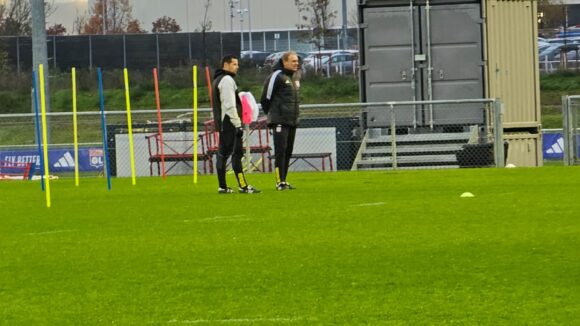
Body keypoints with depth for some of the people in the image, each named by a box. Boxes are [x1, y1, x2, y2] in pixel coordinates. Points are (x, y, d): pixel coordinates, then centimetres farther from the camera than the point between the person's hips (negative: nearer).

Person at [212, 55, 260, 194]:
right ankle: (243, 186, -14)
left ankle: (222, 186, 11)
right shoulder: (227, 80, -11)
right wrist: (238, 124, -19)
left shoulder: (217, 80, 21)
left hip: (222, 124, 10)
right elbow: (230, 105, -19)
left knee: (223, 154, 9)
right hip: (230, 123, -10)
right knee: (237, 153, -11)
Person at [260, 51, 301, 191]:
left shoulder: (296, 77, 14)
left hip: (293, 120, 8)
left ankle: (283, 180, 15)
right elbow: (265, 99, -7)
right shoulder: (277, 76, -10)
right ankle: (280, 182, -11)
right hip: (280, 121, -8)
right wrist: (271, 114, 3)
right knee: (280, 151, -10)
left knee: (288, 152, 9)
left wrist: (294, 113, 16)